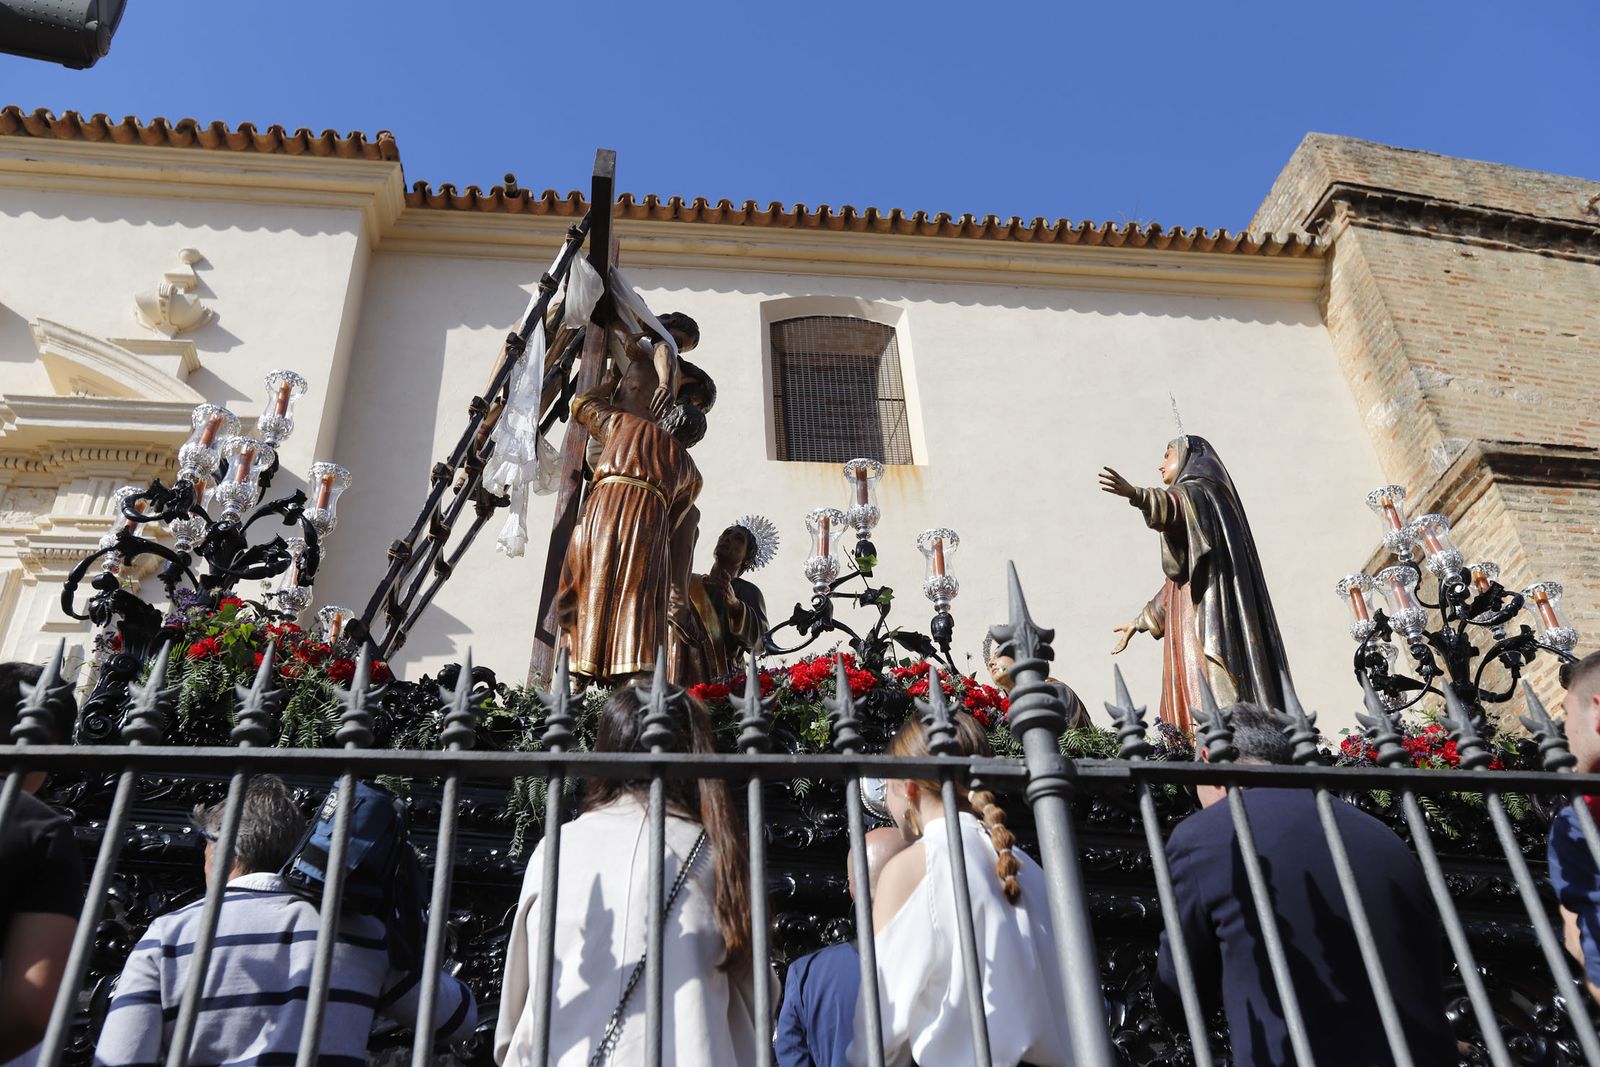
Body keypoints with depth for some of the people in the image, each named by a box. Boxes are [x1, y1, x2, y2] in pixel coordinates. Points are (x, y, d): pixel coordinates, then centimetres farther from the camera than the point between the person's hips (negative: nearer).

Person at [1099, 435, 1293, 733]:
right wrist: (1140, 622, 36)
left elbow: (1172, 507, -27)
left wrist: (1134, 494, -47)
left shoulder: (1195, 492, 1)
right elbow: (1178, 578, 33)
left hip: (1205, 613, -9)